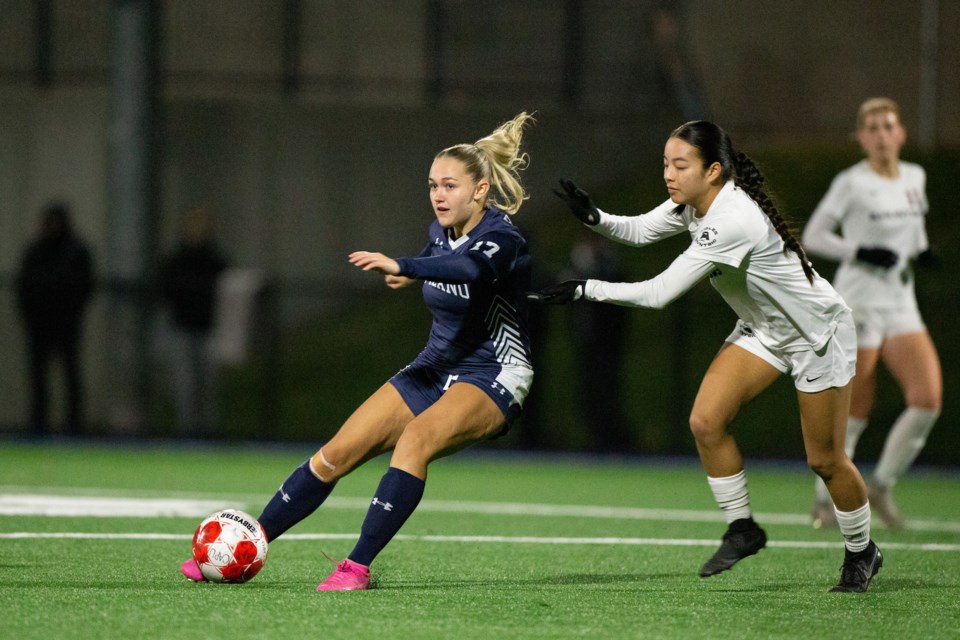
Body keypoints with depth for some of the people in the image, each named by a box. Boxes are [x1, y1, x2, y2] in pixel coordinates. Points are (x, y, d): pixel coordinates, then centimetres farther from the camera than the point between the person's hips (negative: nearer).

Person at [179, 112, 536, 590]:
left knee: (416, 438, -36)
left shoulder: (501, 238, -20)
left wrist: (401, 266, -56)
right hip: (435, 368, 8)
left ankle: (358, 567, -35)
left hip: (493, 378, -8)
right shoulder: (440, 232, 3)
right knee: (337, 454, -3)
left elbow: (471, 268, -45)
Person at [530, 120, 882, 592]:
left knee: (824, 460, 2)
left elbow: (658, 294, -35)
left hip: (816, 332, -8)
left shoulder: (733, 221, -36)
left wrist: (584, 290, -31)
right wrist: (594, 217, -18)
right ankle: (742, 528, 6)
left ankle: (861, 552, 25)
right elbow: (640, 230, 3)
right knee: (705, 420, -10)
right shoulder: (693, 203, -11)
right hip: (763, 329, 8)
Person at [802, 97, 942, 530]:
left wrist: (920, 250, 7)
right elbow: (813, 236, -6)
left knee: (928, 400, -8)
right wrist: (859, 252, -19)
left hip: (901, 304, 6)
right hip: (858, 302, -6)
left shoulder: (915, 178, 10)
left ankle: (881, 487, 8)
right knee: (854, 412, -3)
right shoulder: (851, 183, -8)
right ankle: (826, 501, 13)